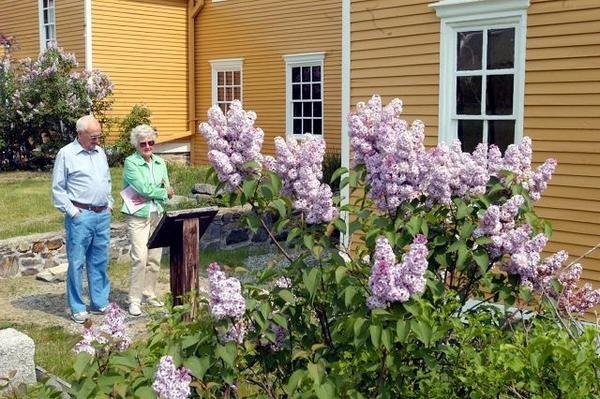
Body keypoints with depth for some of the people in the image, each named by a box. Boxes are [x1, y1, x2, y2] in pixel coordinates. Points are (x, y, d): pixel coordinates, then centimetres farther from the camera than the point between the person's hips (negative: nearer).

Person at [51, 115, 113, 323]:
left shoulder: (100, 153, 13)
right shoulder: (66, 154, -5)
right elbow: (57, 188, -5)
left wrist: (109, 204, 14)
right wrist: (71, 211, -10)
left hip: (103, 215, 6)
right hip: (80, 216, -6)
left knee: (100, 261, 12)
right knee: (76, 263, -1)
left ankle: (100, 302, 21)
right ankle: (77, 308, 8)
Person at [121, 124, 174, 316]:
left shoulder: (160, 163, 10)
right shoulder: (131, 163, -8)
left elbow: (168, 190, 8)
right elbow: (144, 189, -17)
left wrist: (153, 192, -11)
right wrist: (164, 191, -5)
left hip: (157, 215, 6)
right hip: (138, 216, -6)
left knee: (155, 258, 8)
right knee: (140, 258, -12)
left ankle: (150, 294, 21)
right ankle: (134, 300, -5)